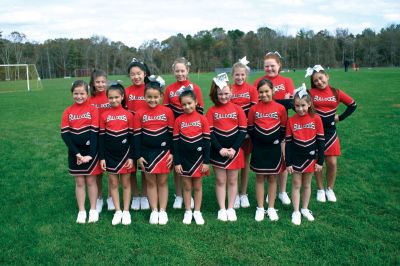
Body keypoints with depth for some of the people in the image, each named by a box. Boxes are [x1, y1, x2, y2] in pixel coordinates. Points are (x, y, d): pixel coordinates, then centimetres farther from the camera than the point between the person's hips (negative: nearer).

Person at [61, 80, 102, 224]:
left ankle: (93, 210, 20)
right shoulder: (68, 112, 1)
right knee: (79, 182, 10)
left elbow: (95, 132, -11)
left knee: (91, 181, 8)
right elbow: (64, 134, -4)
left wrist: (91, 154, -17)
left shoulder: (93, 110, -6)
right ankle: (81, 211, 20)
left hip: (90, 151, -2)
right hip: (75, 153, 2)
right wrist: (77, 153, -13)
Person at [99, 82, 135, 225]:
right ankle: (117, 211, 21)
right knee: (113, 183, 9)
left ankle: (126, 211, 19)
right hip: (110, 155, 1)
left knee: (126, 183, 8)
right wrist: (101, 157, -2)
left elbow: (131, 137, -2)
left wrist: (131, 156, -6)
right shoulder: (104, 116, -1)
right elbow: (101, 137, 1)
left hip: (125, 154, -1)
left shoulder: (128, 115, -4)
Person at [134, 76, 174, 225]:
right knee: (150, 182, 9)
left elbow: (172, 133, 0)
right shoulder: (140, 114, -3)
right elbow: (136, 135, 0)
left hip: (163, 152, -1)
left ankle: (163, 211, 19)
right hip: (147, 153, 1)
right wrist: (138, 156, -3)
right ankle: (154, 211, 20)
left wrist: (172, 153, -3)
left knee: (162, 182, 8)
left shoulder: (167, 112, -4)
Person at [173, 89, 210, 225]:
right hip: (184, 159, 1)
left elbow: (207, 141, -3)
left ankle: (197, 212, 23)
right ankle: (188, 212, 23)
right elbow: (175, 142, 0)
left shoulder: (202, 119, -5)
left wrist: (206, 161, -7)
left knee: (197, 186, 10)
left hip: (198, 158, 0)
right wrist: (177, 162, -4)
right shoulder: (178, 120, -2)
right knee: (187, 186, 10)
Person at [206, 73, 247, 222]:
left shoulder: (237, 109, -1)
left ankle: (231, 209, 20)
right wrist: (220, 149, -13)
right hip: (218, 152, 0)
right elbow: (209, 132, -5)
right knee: (220, 181, 7)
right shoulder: (212, 111, -2)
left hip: (234, 152, 1)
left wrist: (234, 148, -11)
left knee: (232, 181, 9)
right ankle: (222, 209, 17)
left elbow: (243, 130, -3)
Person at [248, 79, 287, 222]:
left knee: (272, 178, 9)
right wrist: (256, 141, 4)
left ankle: (271, 208, 20)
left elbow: (284, 128, 3)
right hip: (258, 148, 0)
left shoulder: (280, 108, -4)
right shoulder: (254, 109, -3)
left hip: (274, 148, 0)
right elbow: (250, 128, 5)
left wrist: (278, 140, -1)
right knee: (260, 178, 7)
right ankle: (260, 208, 16)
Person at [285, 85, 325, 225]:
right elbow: (288, 143, -3)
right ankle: (296, 212, 16)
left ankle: (305, 209, 30)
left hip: (310, 157, 1)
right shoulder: (291, 120, -7)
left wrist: (320, 161, -4)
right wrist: (288, 162, -4)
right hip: (295, 158, 0)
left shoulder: (316, 119, -8)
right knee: (296, 184, 7)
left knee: (307, 184, 14)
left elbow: (320, 141, -3)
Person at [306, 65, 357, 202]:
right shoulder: (311, 93, -6)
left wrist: (340, 117, 5)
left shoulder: (336, 93, 1)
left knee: (332, 162, 2)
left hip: (330, 132, 2)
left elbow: (353, 105, 11)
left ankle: (330, 189, 24)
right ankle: (320, 189, 25)